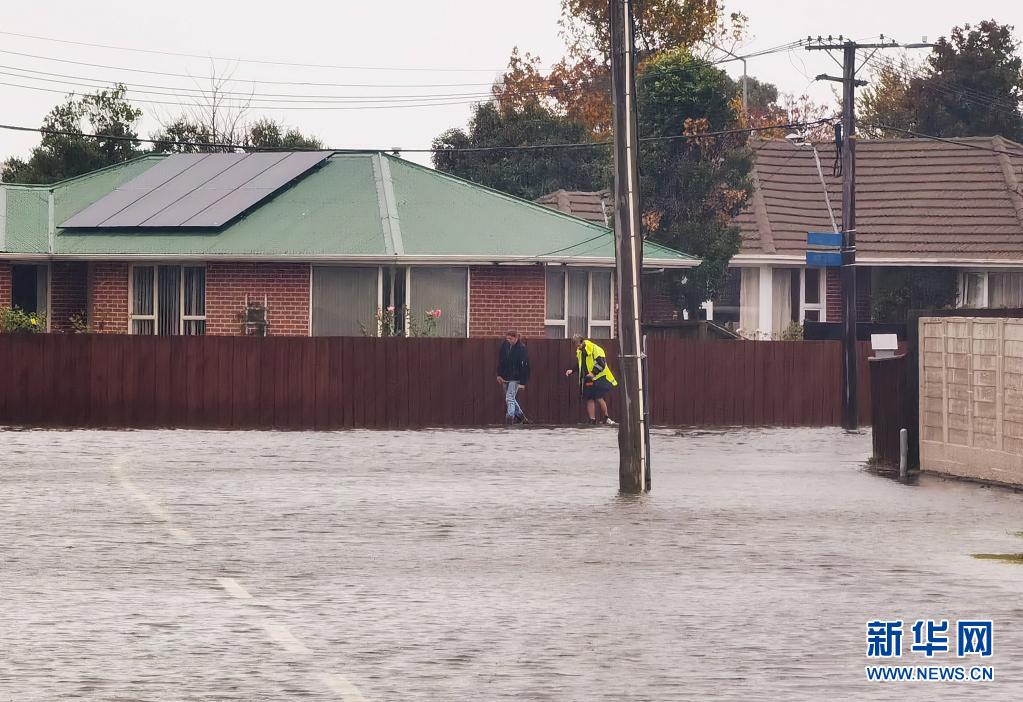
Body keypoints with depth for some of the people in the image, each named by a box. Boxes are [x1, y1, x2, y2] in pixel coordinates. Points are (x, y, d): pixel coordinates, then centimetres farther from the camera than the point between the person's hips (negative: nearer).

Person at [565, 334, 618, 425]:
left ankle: (606, 418, 5)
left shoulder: (594, 349, -14)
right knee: (589, 399, 4)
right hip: (587, 380, 7)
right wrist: (572, 370, 7)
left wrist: (593, 373, -27)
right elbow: (579, 365, 25)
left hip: (598, 378, -7)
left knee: (599, 398, -10)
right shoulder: (579, 351, 12)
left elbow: (601, 363, -19)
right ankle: (592, 420, 5)